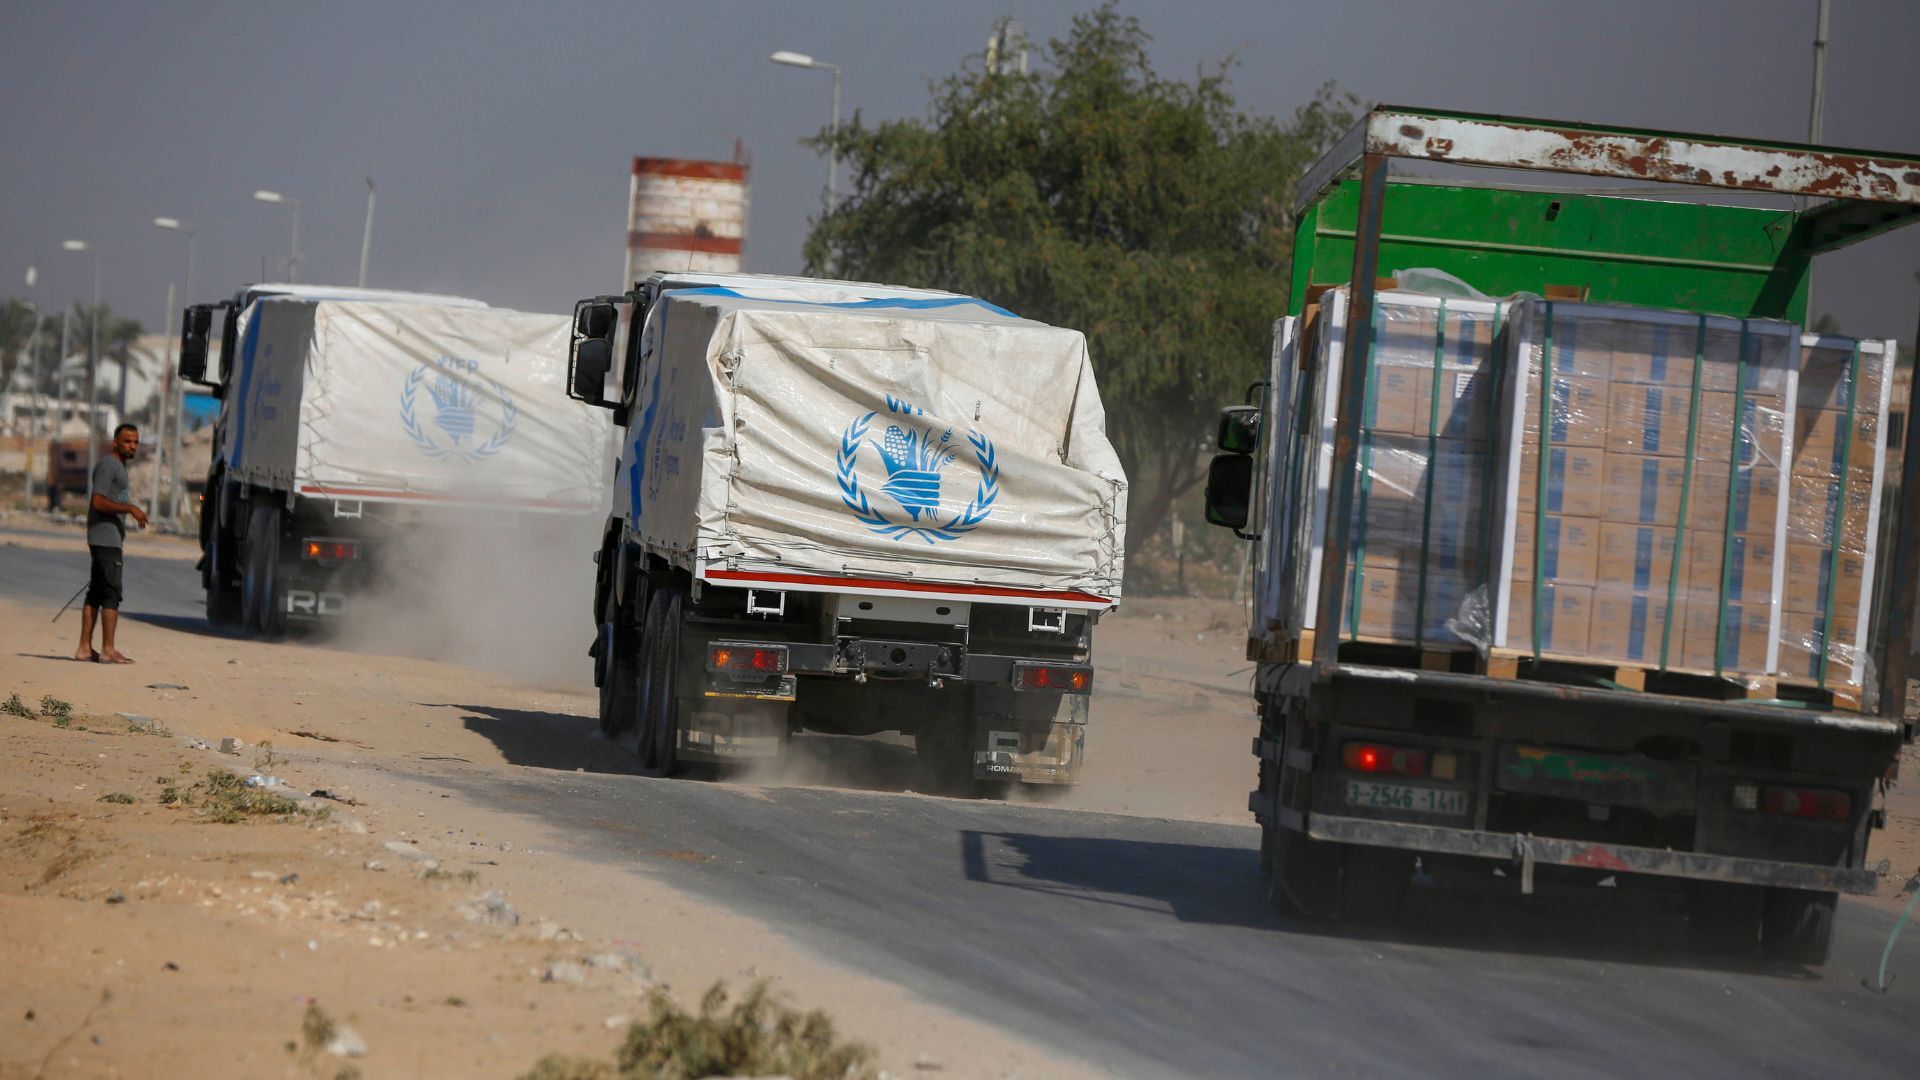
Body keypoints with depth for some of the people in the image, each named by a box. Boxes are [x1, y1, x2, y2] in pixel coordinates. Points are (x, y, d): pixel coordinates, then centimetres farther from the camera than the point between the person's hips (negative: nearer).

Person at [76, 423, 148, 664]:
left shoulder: (119, 467, 21)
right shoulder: (107, 465, -10)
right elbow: (98, 502, -18)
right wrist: (131, 508, -22)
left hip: (112, 540, 10)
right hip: (106, 539, -10)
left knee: (96, 593, 8)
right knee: (112, 593, -12)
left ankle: (85, 647, 8)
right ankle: (108, 650, -15)